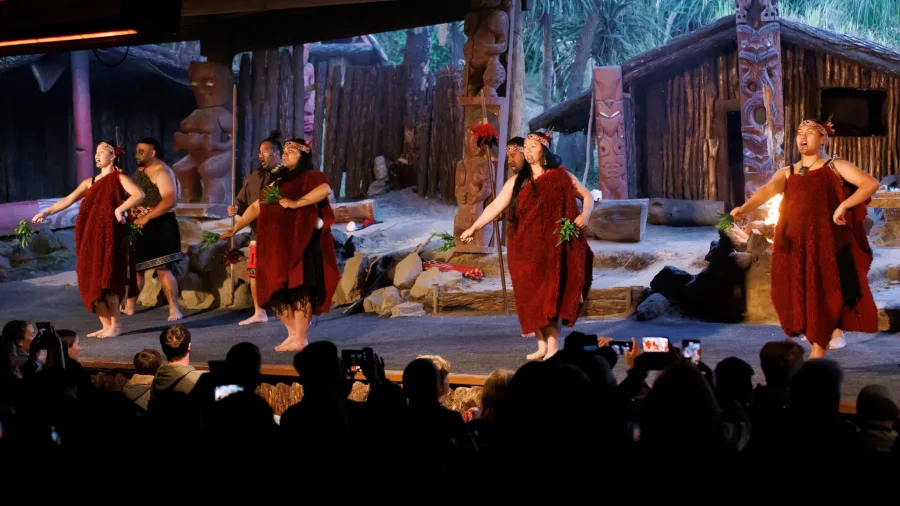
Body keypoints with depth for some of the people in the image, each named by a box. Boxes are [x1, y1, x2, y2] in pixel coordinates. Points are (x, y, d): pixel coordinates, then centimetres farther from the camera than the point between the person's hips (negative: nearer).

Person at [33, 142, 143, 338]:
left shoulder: (119, 178, 0)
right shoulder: (90, 182, 18)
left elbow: (139, 194, -16)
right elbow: (68, 200, 15)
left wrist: (119, 209, -24)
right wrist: (46, 212, 6)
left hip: (109, 237, -6)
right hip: (91, 239, 6)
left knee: (105, 281, -9)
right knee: (92, 282, 4)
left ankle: (115, 325, -1)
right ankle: (106, 325, 10)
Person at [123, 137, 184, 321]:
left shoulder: (161, 172, -16)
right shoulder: (140, 170, 13)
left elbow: (170, 200, -27)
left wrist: (146, 217, -30)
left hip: (160, 228, -9)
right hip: (139, 227, 9)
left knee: (163, 270, -10)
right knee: (136, 267, 16)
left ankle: (174, 309, -5)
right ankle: (129, 306, 26)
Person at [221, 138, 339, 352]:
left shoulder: (310, 176, 0)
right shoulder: (278, 181, 22)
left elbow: (325, 189, -23)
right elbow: (256, 207, 22)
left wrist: (297, 203, -23)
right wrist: (234, 229, 16)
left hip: (300, 244, -7)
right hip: (277, 245, 7)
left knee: (298, 289, -9)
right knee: (277, 290, 5)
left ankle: (301, 339, -6)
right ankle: (293, 334, 16)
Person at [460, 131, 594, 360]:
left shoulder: (561, 177, 3)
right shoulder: (517, 182, 9)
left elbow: (587, 196, 9)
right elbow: (495, 207, 5)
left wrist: (585, 215, -11)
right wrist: (473, 228, -3)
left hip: (551, 249, -3)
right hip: (525, 250, 3)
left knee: (549, 296, -8)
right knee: (531, 297, 2)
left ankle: (553, 348, -7)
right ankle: (542, 346, 11)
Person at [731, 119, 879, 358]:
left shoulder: (835, 167, 5)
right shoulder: (788, 172, 16)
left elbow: (871, 184, -6)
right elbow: (767, 190, -4)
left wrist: (843, 206, -17)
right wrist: (744, 208, -24)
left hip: (825, 241, -4)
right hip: (795, 244, 4)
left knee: (821, 292, -8)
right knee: (799, 294, 5)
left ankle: (817, 353, -2)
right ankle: (833, 328, 31)